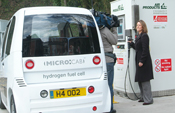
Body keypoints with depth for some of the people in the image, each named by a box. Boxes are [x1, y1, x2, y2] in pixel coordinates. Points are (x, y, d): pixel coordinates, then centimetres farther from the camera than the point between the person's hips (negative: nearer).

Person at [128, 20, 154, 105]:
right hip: (139, 60, 10)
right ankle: (143, 97, 22)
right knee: (140, 80, 13)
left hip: (144, 61, -10)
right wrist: (131, 43, 19)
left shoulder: (144, 36, -12)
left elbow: (145, 50, -18)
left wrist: (141, 61, -20)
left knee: (145, 80, -7)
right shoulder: (139, 36, 16)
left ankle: (148, 99, -2)